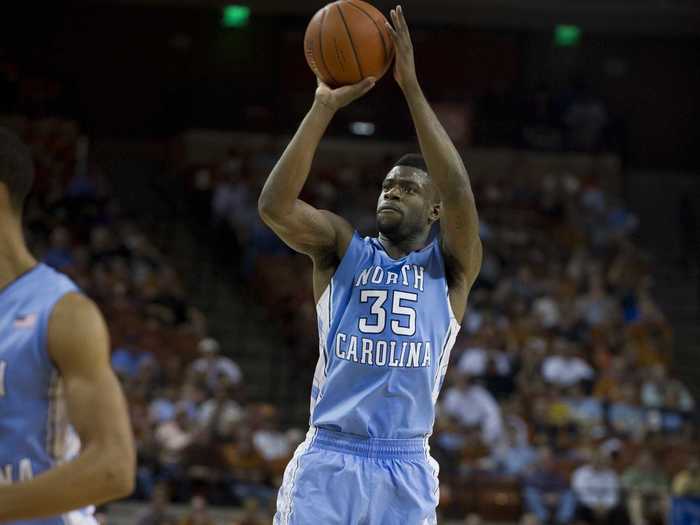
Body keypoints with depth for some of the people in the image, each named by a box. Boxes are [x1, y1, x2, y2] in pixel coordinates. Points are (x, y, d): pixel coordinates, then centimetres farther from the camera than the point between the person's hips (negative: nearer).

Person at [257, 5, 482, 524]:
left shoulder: (449, 266, 6)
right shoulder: (343, 250, 9)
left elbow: (458, 193, -14)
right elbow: (274, 205, -10)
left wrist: (411, 86, -15)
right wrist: (325, 106, -14)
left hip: (406, 469, 0)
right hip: (327, 462, 0)